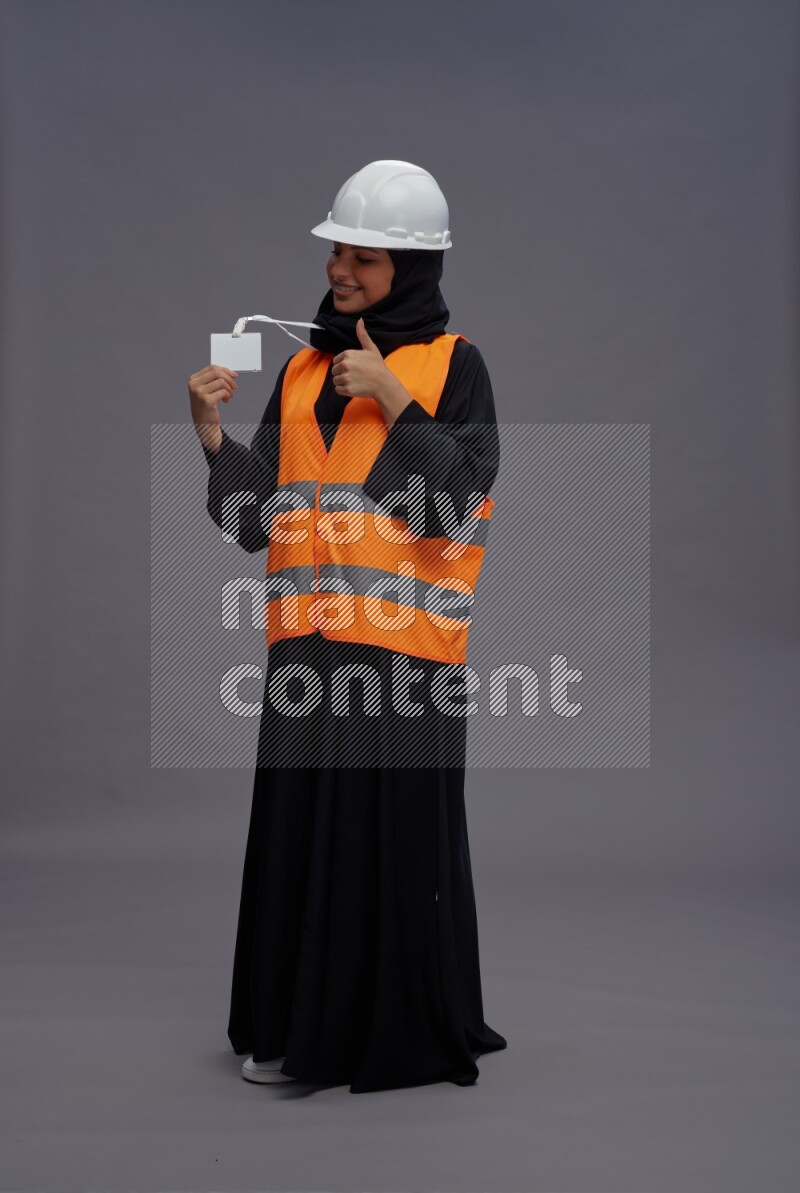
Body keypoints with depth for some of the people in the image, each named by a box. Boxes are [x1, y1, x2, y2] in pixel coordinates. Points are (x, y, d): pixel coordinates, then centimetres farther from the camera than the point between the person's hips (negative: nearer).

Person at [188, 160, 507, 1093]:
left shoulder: (453, 365, 0)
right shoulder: (303, 370, 15)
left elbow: (450, 504, -11)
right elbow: (258, 519, 9)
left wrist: (395, 400, -16)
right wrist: (213, 436, -6)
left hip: (403, 644, -5)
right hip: (307, 643, 5)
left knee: (401, 834, 0)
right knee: (299, 830, 8)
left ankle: (411, 1033, 15)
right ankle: (300, 1027, 21)